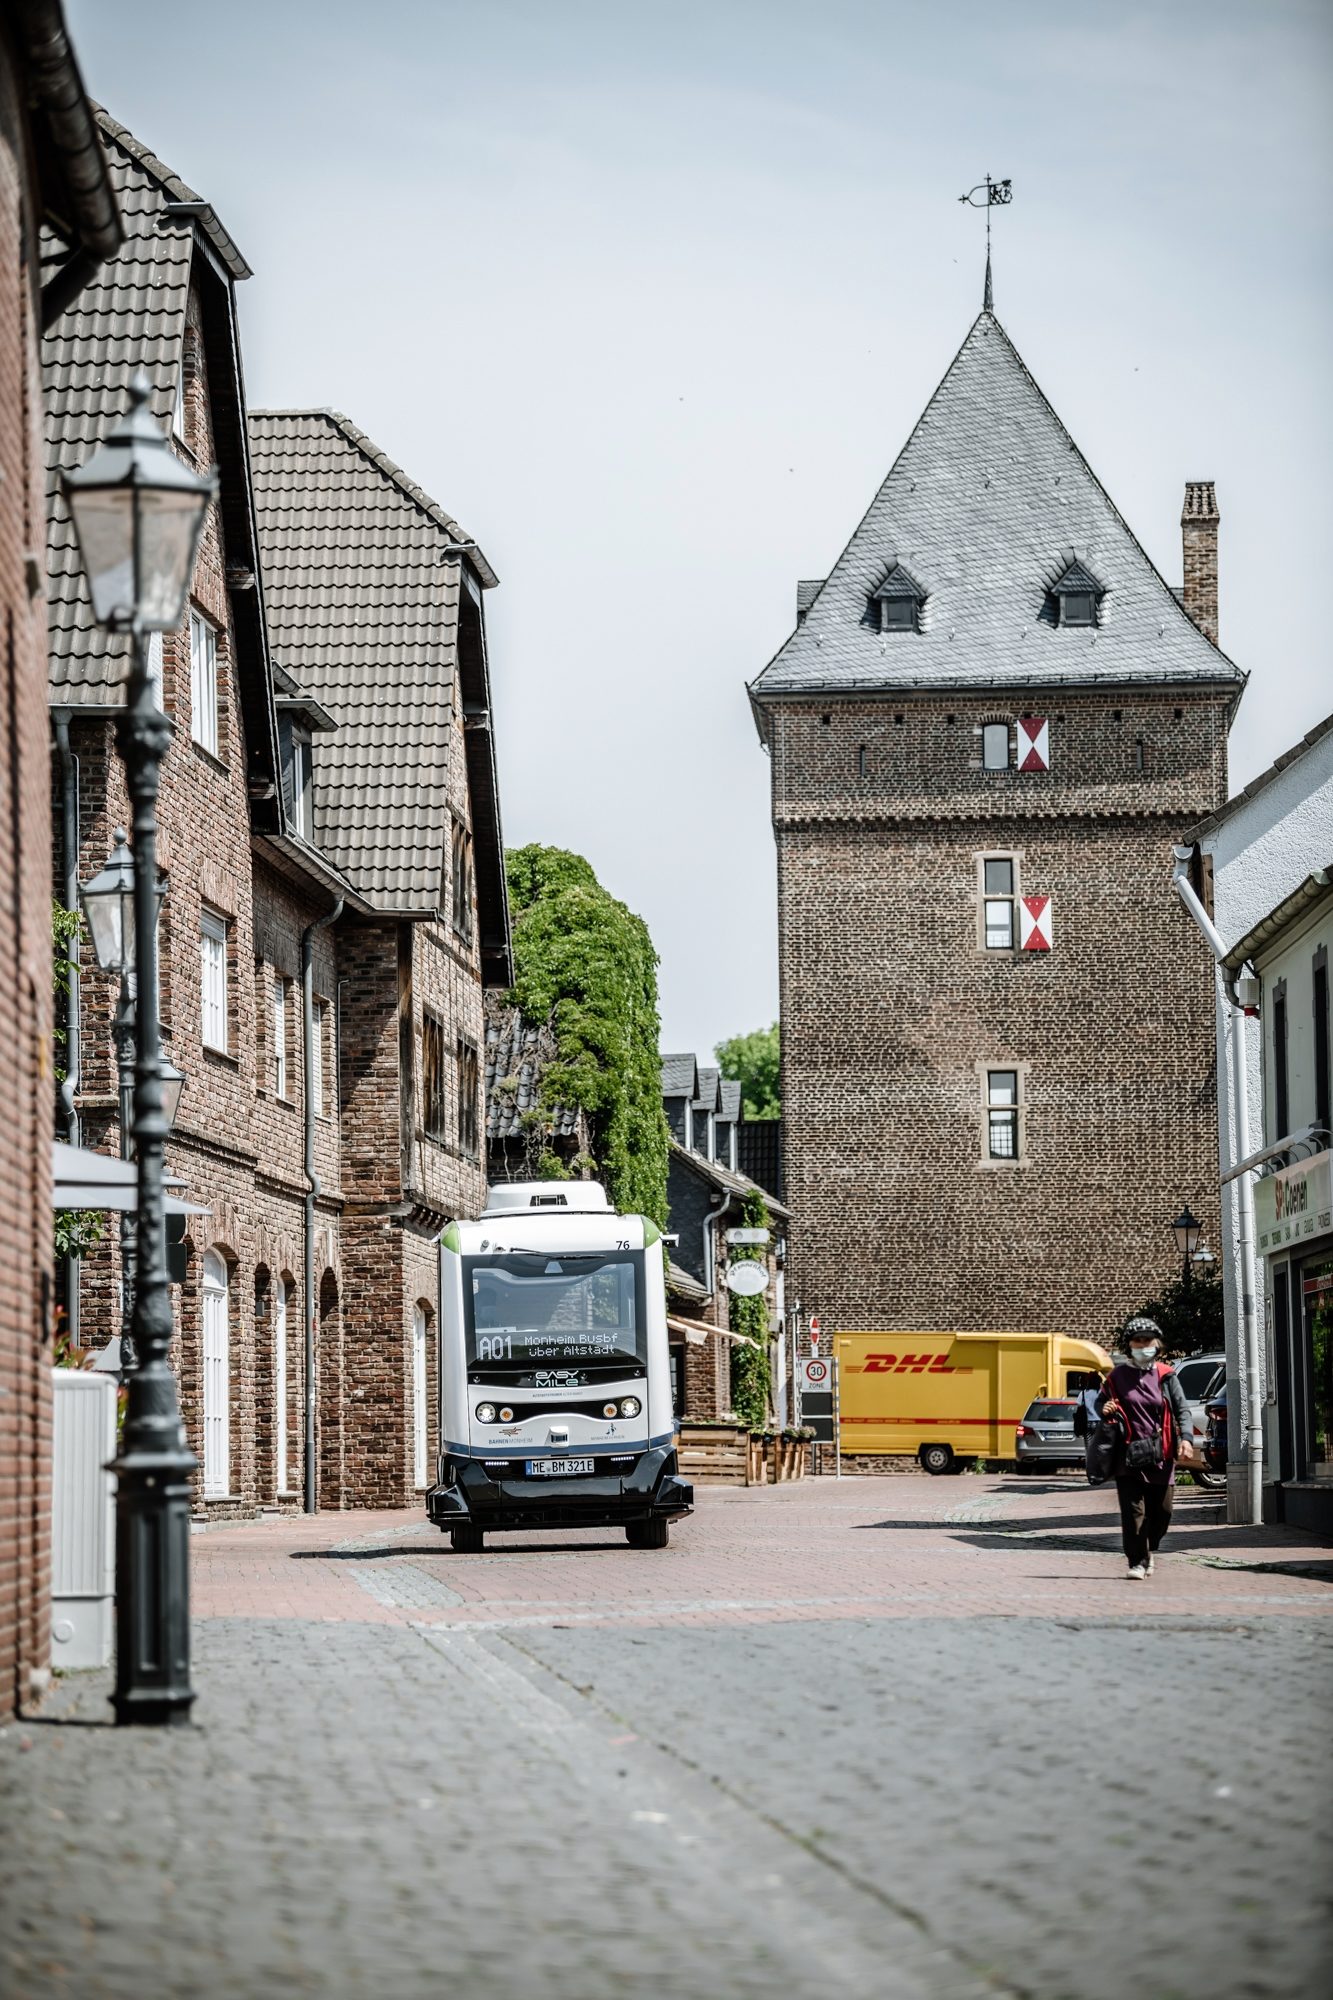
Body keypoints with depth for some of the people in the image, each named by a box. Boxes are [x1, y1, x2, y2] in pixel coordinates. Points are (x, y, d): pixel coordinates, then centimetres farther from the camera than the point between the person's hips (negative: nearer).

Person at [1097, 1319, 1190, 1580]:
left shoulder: (1166, 1376, 6)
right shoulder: (1118, 1375, 7)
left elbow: (1182, 1409, 3)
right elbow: (1101, 1401, 20)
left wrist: (1185, 1438, -13)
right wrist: (1104, 1409, -4)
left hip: (1160, 1455, 1)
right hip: (1128, 1455, -1)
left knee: (1161, 1510, 7)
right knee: (1133, 1510, -9)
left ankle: (1149, 1550, 32)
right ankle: (1137, 1561, -2)